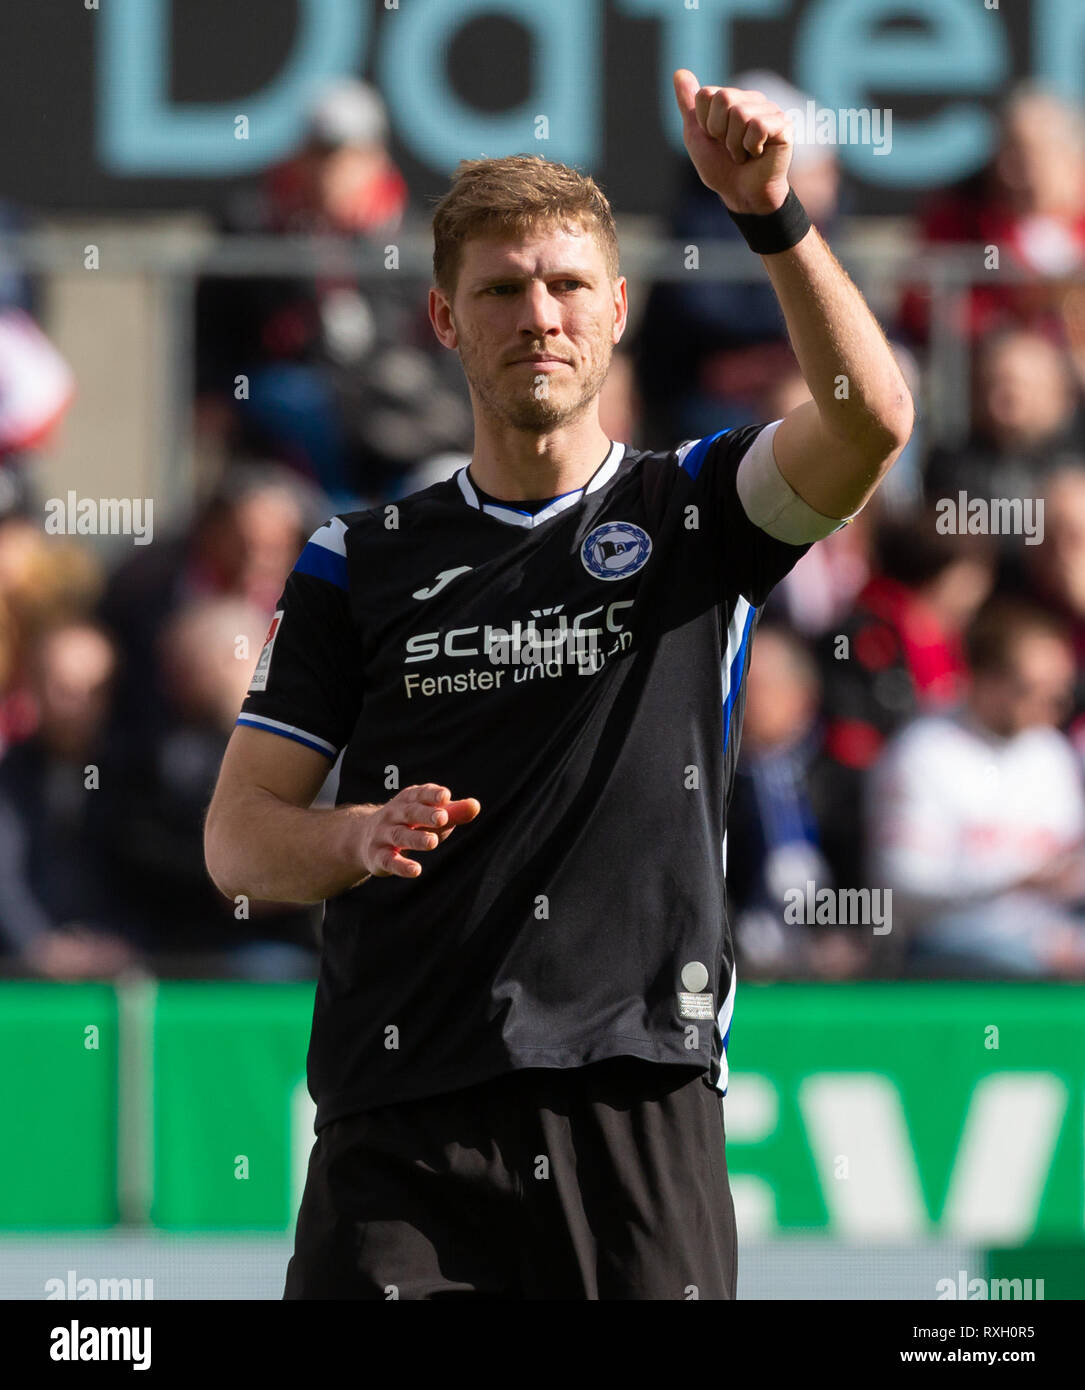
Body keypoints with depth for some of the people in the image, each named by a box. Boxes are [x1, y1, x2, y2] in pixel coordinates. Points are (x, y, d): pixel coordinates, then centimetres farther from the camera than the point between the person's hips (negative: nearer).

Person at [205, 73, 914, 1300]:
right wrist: (361, 837, -13)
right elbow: (238, 837, 10)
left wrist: (771, 215, -25)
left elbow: (870, 419, -12)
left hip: (643, 1110, -1)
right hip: (404, 1131, 1)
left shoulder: (693, 514, 9)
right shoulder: (359, 563, 13)